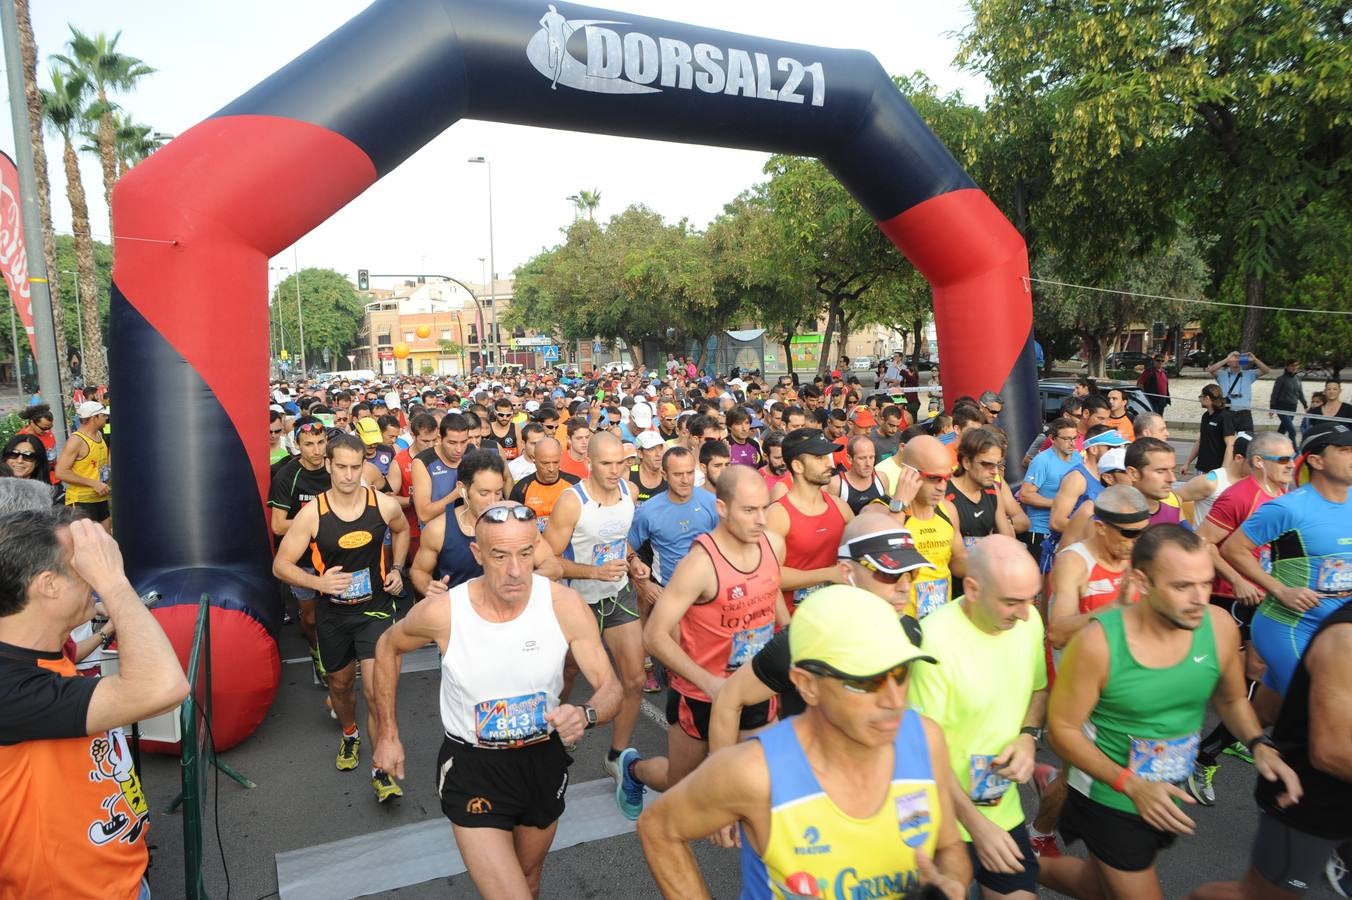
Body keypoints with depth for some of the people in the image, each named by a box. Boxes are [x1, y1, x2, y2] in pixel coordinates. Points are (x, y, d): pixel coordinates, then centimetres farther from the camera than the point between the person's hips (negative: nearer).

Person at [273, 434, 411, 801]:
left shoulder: (384, 504, -12)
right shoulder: (312, 513, -15)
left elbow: (402, 530, 13)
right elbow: (281, 565, -9)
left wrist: (397, 569, 1)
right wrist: (318, 581, -25)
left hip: (374, 608, -1)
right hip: (332, 613, 1)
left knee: (376, 689, -12)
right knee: (341, 681, 21)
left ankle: (382, 771, 3)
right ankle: (349, 735, 52)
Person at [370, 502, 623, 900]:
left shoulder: (565, 605, -21)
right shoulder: (441, 612, -21)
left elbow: (611, 689, -15)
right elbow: (389, 647, 1)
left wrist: (585, 715, -38)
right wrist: (388, 735, 4)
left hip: (544, 760, 3)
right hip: (472, 767, -2)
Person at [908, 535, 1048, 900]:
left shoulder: (1028, 620, -8)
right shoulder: (934, 640, -27)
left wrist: (1029, 735, -8)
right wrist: (976, 824, -17)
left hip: (1005, 808, 5)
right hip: (946, 818, -5)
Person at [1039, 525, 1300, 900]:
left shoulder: (1220, 627, -15)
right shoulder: (1098, 643, -28)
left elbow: (1231, 698, 7)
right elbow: (1062, 729, -17)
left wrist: (1259, 745, -11)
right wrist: (1131, 785, -25)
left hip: (1169, 798, 5)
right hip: (1110, 798, -5)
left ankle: (1038, 867, 51)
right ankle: (1032, 866, 32)